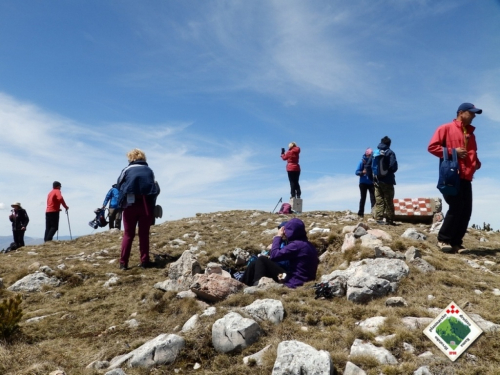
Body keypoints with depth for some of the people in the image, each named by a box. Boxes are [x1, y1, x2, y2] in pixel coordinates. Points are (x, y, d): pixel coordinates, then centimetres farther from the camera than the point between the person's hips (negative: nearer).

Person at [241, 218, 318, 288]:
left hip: (293, 282, -10)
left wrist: (278, 237, -7)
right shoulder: (307, 244, 9)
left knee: (261, 260, -5)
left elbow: (274, 256, -19)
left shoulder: (297, 245, -21)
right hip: (299, 280, 10)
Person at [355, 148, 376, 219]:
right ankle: (360, 214, 9)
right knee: (363, 198, 4)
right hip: (363, 183, -1)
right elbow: (356, 172, -2)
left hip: (371, 183, 1)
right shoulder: (362, 161, -1)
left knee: (373, 198, -6)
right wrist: (362, 172, -21)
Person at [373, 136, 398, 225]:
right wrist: (389, 172, 9)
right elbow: (394, 167, -12)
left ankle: (379, 219, 3)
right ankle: (389, 220, 2)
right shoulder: (390, 152, -6)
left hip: (377, 181, 4)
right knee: (388, 201, 1)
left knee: (379, 201, 7)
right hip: (387, 180, -4)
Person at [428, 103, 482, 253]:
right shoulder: (446, 128, 2)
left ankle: (456, 242, 8)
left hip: (466, 178, 7)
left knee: (466, 210, 1)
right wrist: (452, 151, -13)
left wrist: (477, 163, 9)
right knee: (456, 208, -12)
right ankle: (443, 239, 0)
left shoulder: (471, 133, 22)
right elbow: (432, 147, -5)